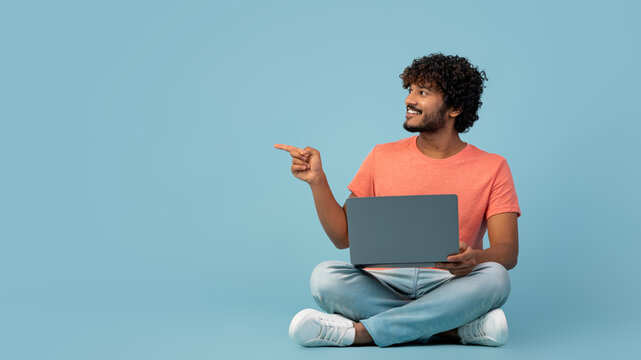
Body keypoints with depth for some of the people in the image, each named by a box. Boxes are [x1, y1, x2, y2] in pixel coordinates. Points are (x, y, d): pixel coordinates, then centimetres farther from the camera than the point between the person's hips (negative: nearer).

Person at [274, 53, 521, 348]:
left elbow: (508, 252, -6)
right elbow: (343, 236, 9)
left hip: (449, 287, -1)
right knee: (324, 276, -27)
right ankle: (459, 329, -25)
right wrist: (317, 181, -4)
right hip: (382, 285, 2)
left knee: (493, 277, -34)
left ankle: (358, 332, -30)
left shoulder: (492, 168, 4)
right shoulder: (383, 157, 11)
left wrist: (474, 258, -29)